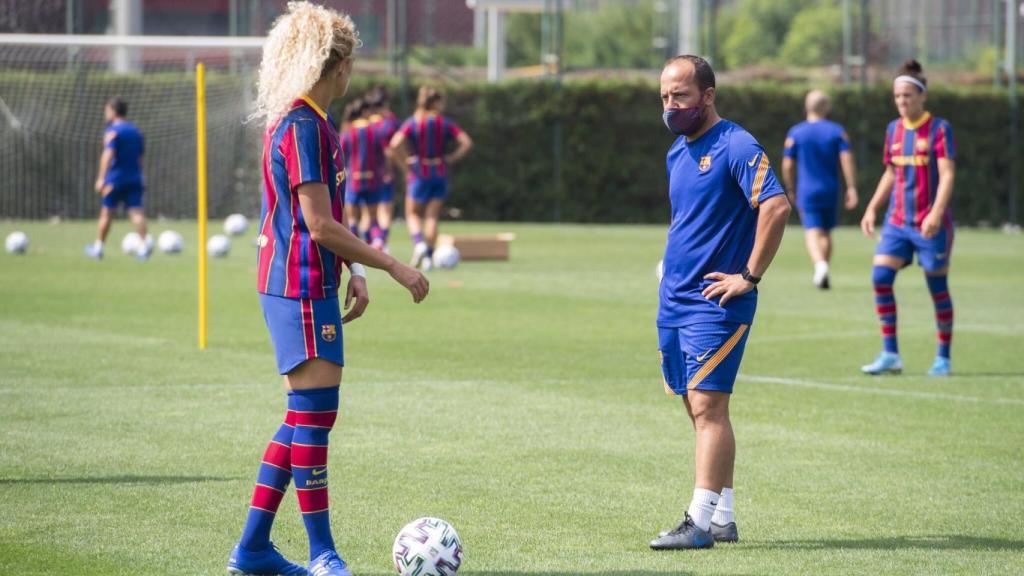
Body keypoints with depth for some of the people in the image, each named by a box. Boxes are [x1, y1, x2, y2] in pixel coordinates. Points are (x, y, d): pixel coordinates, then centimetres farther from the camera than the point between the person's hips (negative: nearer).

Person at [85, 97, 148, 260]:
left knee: (106, 213, 6)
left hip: (115, 179, -5)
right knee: (136, 211, -4)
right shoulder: (136, 131, 14)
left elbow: (108, 155, -19)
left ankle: (98, 248, 17)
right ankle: (145, 242, -24)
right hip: (135, 178, 5)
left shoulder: (112, 131, -7)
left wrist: (101, 178, -22)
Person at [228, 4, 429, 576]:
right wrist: (392, 266, -15)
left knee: (309, 415, 13)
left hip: (308, 283, 10)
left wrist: (353, 272, 13)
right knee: (314, 412, -6)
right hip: (300, 287, -10)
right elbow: (320, 225, -20)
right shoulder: (302, 126, -16)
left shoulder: (310, 123, 15)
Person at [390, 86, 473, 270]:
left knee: (413, 214, 12)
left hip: (419, 173, -2)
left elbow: (395, 143, -19)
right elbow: (466, 143, -6)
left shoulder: (411, 123, -5)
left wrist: (405, 160, -6)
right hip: (440, 173, 2)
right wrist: (452, 159, 3)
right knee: (432, 217, 6)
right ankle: (429, 257, 3)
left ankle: (419, 243, -14)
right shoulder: (445, 124, -1)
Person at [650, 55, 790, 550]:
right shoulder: (678, 152, 15)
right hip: (674, 300, 9)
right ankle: (723, 518, 15)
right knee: (701, 409, 10)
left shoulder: (735, 147, -12)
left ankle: (700, 522, -16)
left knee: (707, 406, -13)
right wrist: (673, 273, 17)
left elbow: (777, 207, -23)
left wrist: (749, 277, -21)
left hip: (715, 303, -9)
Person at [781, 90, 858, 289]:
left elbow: (787, 165, 1)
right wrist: (851, 188, -6)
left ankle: (820, 264, -32)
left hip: (807, 191, -2)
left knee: (812, 232, -6)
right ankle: (822, 275, 18)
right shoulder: (837, 131, 0)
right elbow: (847, 159, -8)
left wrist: (791, 190, 14)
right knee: (826, 232, 15)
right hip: (830, 190, 2)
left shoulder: (796, 132, -1)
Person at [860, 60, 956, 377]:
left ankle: (943, 358, 15)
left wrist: (936, 214, -26)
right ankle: (890, 354, -4)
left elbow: (947, 175, -14)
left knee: (938, 288, 2)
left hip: (931, 225, -5)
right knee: (880, 278, -9)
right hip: (898, 222, 5)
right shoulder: (894, 129, 10)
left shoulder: (939, 129, -8)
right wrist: (872, 208, 12)